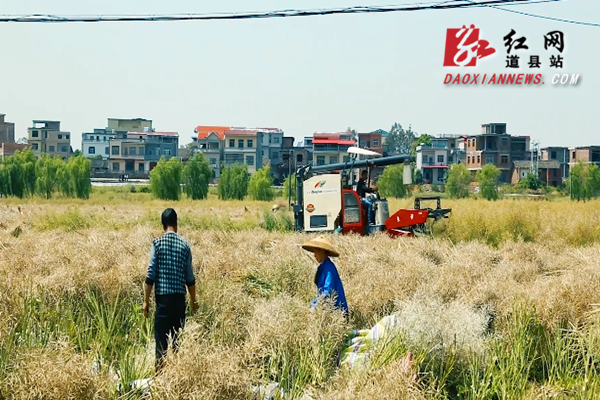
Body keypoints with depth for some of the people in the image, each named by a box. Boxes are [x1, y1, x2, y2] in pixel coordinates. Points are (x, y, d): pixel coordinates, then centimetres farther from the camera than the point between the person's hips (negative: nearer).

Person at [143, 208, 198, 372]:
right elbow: (190, 278, 6)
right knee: (178, 338, 10)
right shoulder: (184, 245, 4)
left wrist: (146, 301, 0)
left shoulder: (157, 243, -3)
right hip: (180, 298, 3)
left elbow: (151, 275, -6)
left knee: (161, 338, -2)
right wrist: (194, 301, 18)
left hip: (163, 297, -3)